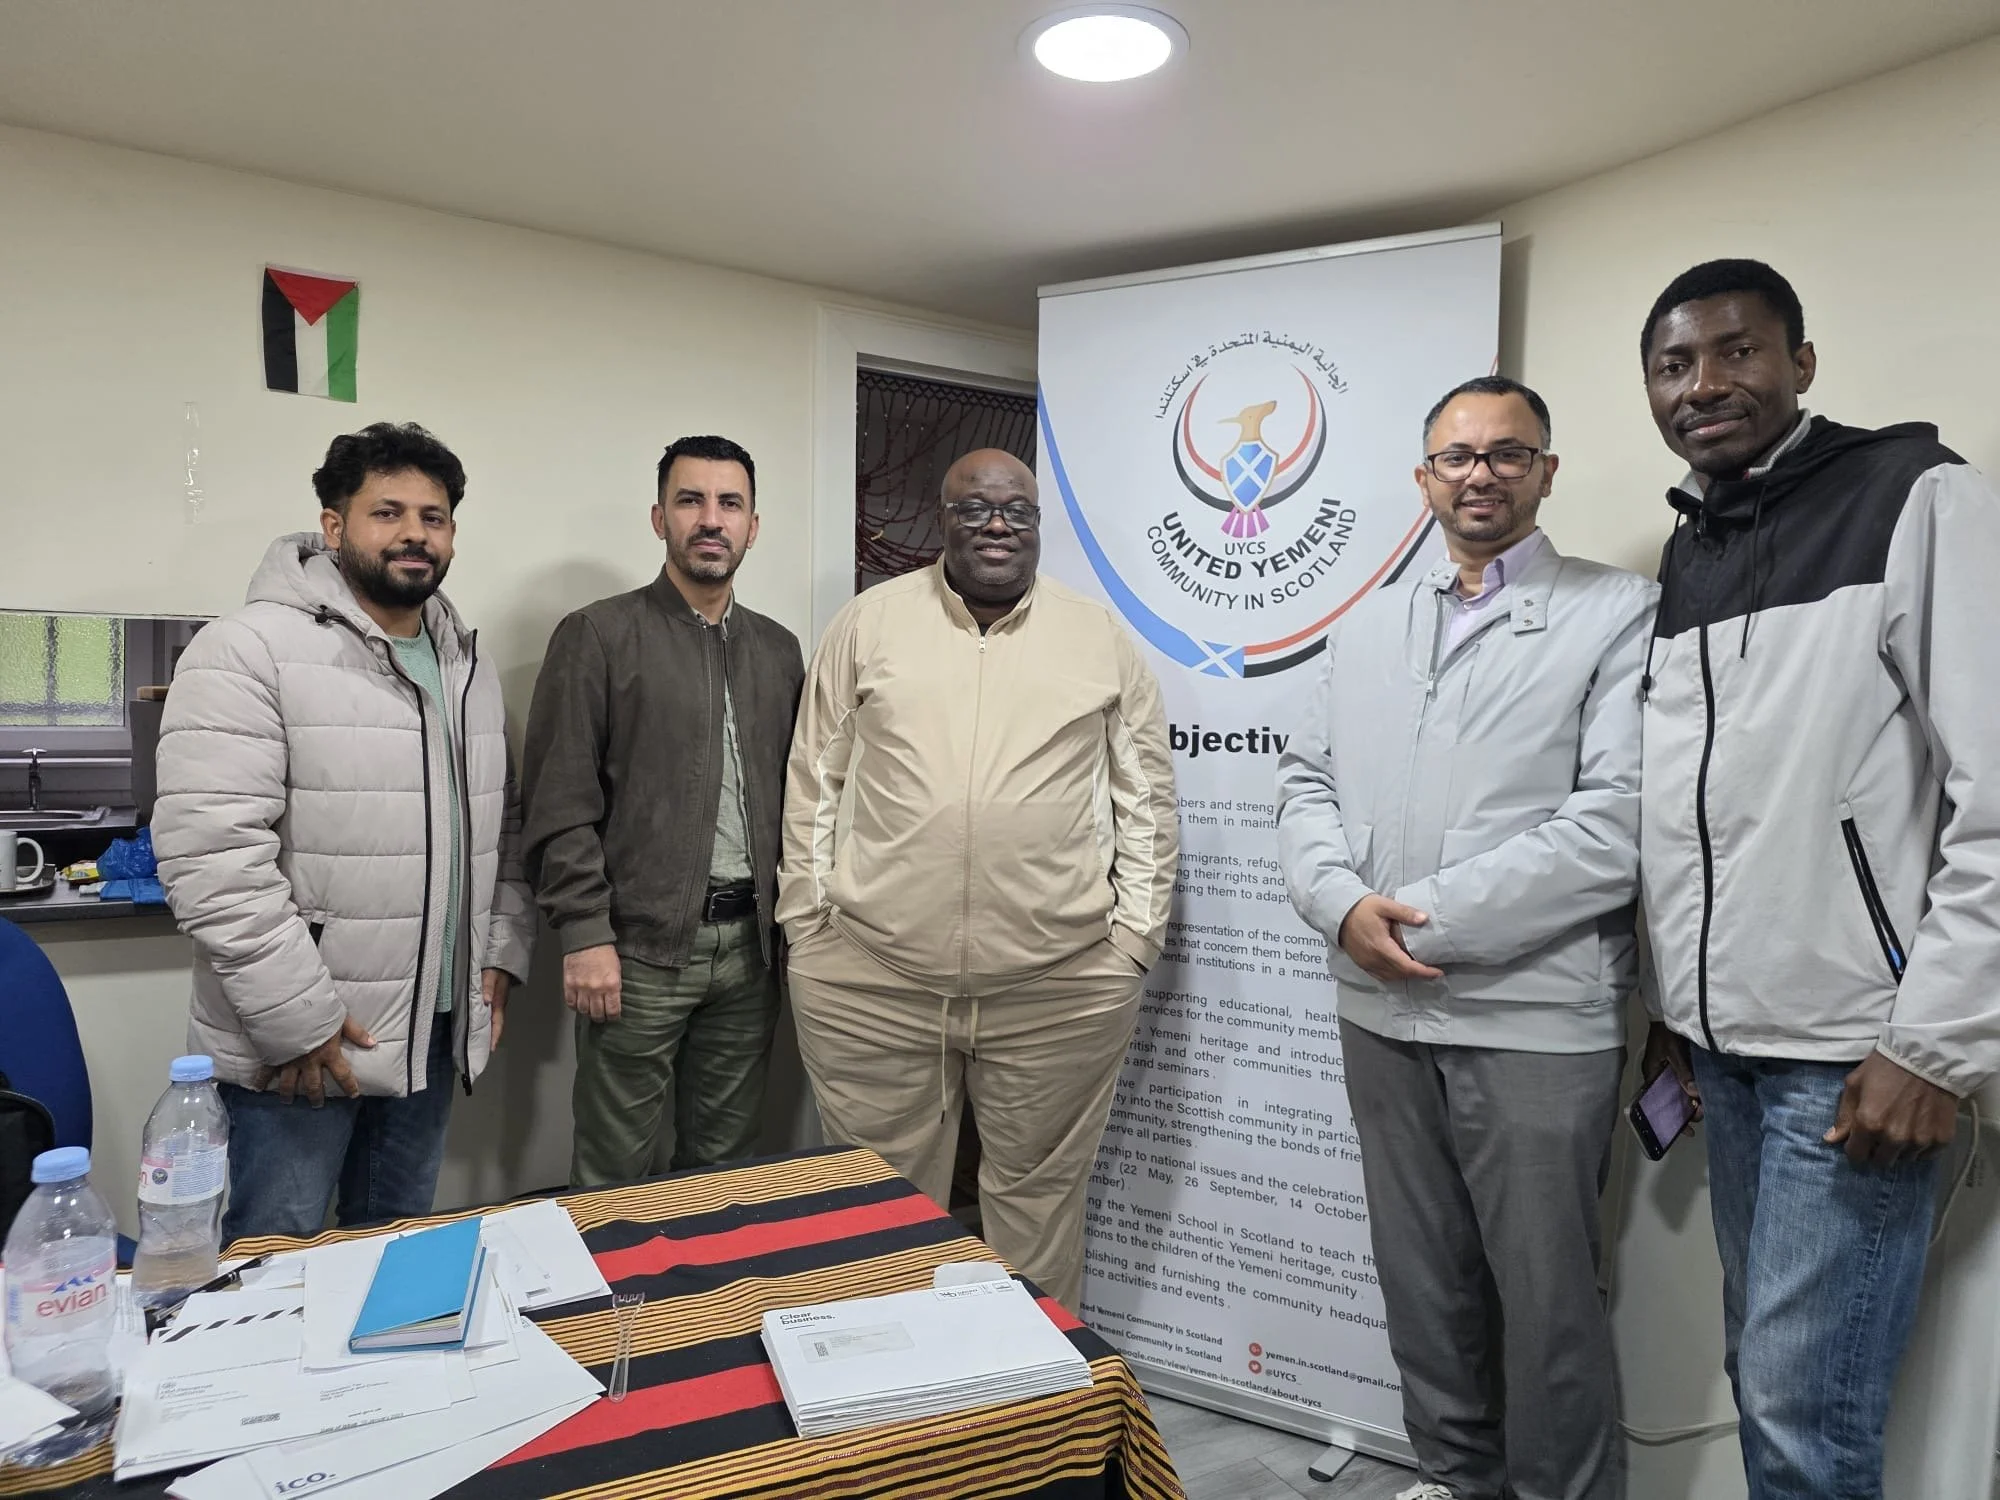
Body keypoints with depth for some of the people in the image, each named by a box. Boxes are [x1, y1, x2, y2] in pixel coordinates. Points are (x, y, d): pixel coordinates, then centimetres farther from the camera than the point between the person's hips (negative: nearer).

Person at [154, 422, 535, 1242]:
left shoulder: (468, 662, 10)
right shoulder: (252, 648, -13)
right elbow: (210, 853, -20)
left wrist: (501, 953, 8)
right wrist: (299, 1018, -19)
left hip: (433, 1033, 7)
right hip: (297, 1047, -6)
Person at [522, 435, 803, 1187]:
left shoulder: (778, 649, 12)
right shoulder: (597, 636, -3)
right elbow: (561, 804, -7)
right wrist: (584, 934, -13)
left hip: (749, 947, 5)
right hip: (640, 948, -4)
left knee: (726, 1165, 15)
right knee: (617, 1175, 6)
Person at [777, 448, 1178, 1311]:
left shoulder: (1101, 639, 8)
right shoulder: (869, 622, 6)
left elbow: (1147, 799, 9)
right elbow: (814, 782, 7)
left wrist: (1132, 935, 3)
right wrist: (809, 923, 4)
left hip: (1061, 988, 0)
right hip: (870, 982, 0)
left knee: (1038, 1204, 13)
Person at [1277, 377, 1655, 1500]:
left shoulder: (1620, 614, -4)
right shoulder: (1366, 627, 13)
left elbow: (1617, 822, -14)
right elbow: (1308, 782, 10)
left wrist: (1426, 917, -15)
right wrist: (1345, 905, -9)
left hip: (1537, 1019, -5)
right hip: (1382, 1009, 5)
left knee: (1546, 1294, 7)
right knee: (1421, 1276, 18)